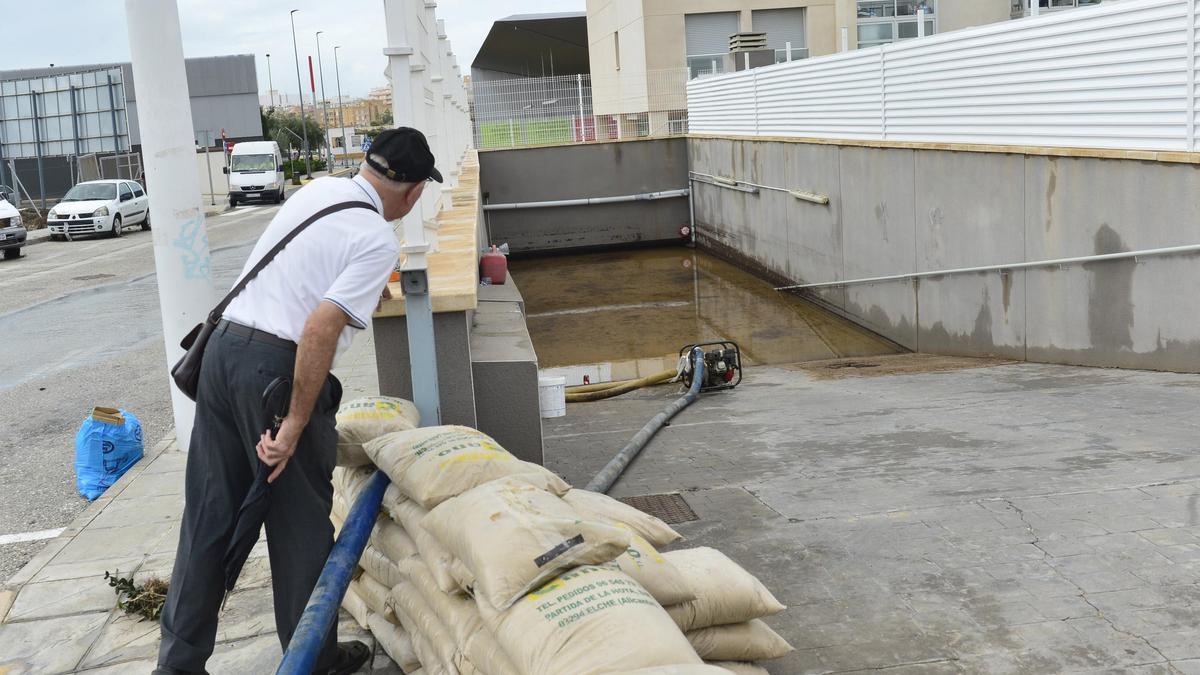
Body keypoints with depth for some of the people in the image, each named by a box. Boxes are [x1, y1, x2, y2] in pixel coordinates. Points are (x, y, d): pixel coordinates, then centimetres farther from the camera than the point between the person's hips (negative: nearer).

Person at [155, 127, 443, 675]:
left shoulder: (318, 189, 11)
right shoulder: (378, 242, -12)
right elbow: (321, 329, -22)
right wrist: (296, 425, -18)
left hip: (222, 346, 8)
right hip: (277, 367, -7)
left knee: (209, 514, 14)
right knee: (300, 524, 8)